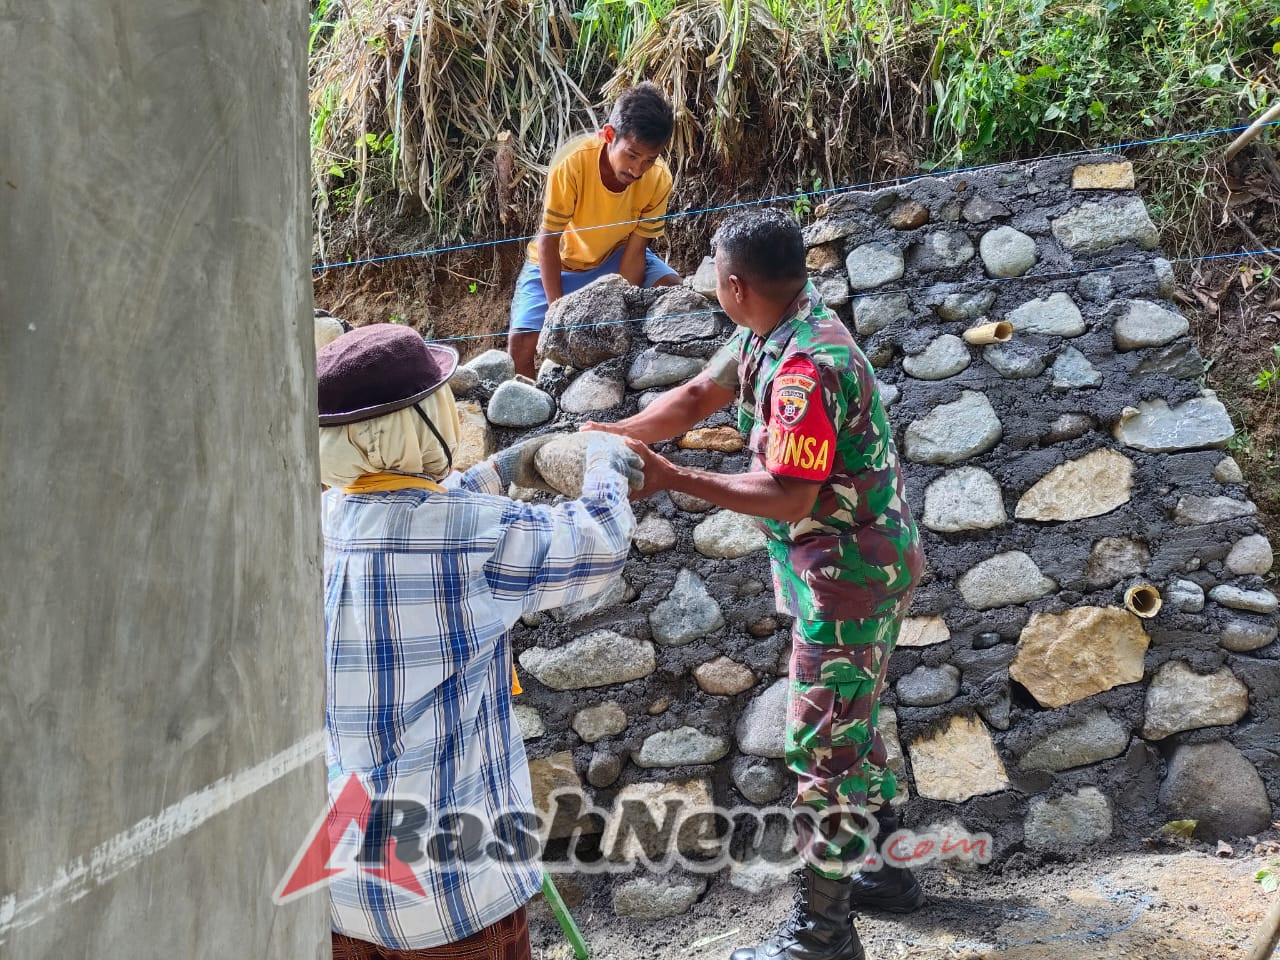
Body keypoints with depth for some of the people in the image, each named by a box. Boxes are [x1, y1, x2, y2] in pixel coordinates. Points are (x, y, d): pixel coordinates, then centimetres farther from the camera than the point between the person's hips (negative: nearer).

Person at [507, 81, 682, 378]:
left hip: (616, 258, 2)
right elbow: (548, 241, -25)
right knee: (521, 343, -21)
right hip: (559, 262, -2)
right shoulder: (572, 163, -32)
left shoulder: (659, 180, -23)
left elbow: (635, 251, -17)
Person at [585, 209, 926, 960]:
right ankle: (884, 870, 38)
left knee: (823, 744, -1)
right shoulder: (768, 333, 2)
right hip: (858, 566, 10)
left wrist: (674, 480, -25)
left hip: (849, 576, -10)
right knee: (854, 723, 22)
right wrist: (615, 435, -6)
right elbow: (698, 396, 8)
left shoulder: (804, 367, -29)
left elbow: (789, 495, -28)